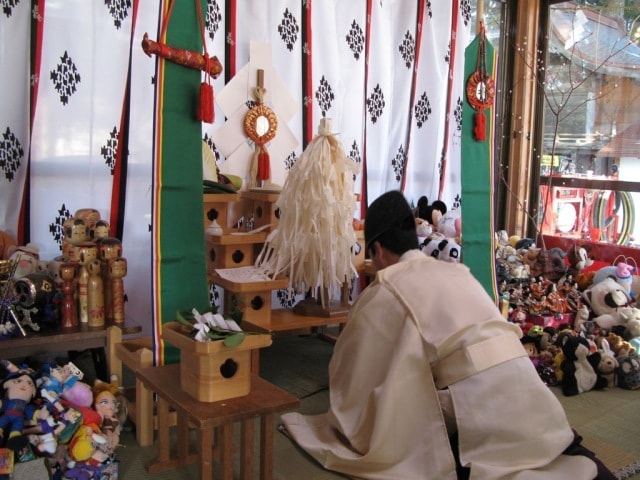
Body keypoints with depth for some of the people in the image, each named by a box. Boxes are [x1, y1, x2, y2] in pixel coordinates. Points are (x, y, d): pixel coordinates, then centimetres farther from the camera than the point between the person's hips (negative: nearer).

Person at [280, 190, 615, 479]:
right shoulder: (456, 272, 20)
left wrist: (345, 415, 28)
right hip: (521, 383, 8)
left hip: (477, 398, -7)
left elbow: (354, 366, 11)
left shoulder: (385, 290, 1)